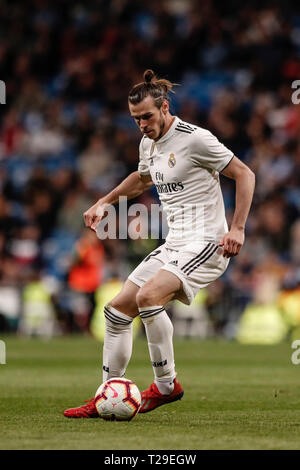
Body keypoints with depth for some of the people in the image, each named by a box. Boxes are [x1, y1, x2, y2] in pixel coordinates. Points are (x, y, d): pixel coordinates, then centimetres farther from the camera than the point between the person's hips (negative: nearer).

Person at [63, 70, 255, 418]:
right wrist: (105, 202, 28)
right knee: (117, 310, 3)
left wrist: (237, 228, -17)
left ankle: (167, 385, -14)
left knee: (148, 296, -29)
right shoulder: (148, 144, 11)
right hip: (174, 245, 9)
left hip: (206, 244, -9)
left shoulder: (195, 139, -14)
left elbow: (245, 174, -11)